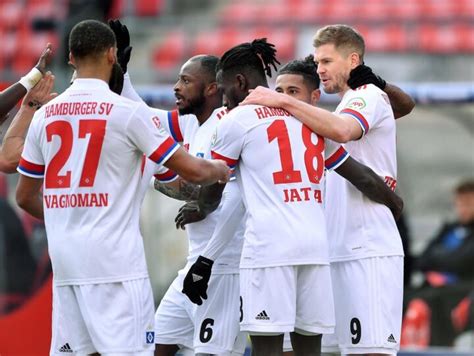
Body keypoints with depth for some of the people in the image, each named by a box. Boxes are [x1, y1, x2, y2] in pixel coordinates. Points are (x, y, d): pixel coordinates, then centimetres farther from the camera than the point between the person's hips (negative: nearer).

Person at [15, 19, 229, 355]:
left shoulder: (45, 115, 8)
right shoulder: (127, 111, -6)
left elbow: (26, 197, 16)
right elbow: (192, 171, -3)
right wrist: (221, 170, 19)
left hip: (65, 260, 5)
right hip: (115, 259, -5)